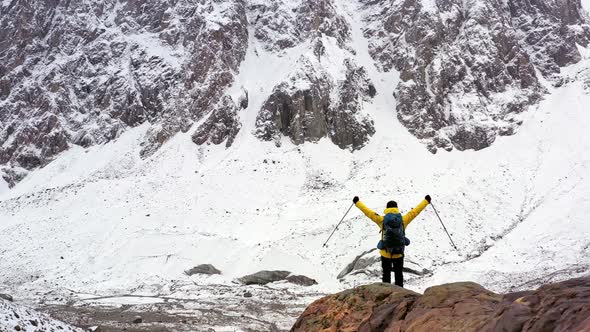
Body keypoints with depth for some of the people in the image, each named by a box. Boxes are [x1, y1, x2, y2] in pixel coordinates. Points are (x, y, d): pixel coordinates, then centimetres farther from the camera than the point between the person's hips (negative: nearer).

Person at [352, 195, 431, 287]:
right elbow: (415, 211, 0)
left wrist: (357, 202, 5)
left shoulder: (381, 220, -12)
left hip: (385, 253, -1)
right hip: (399, 253, 1)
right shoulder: (403, 219, -9)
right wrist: (426, 201, 12)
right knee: (399, 275, 19)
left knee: (386, 275, 15)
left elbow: (369, 212, -6)